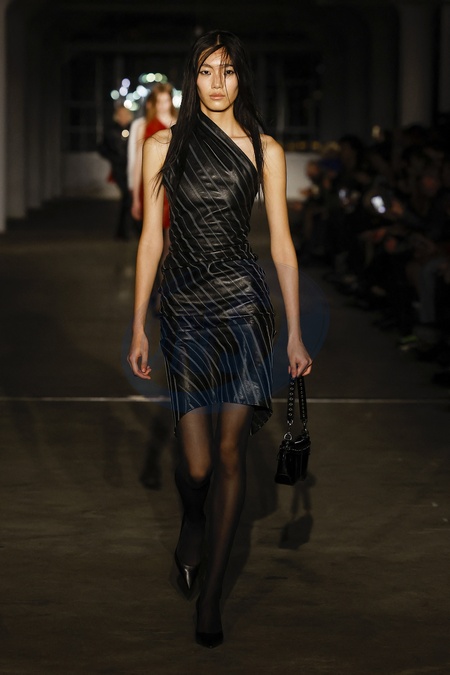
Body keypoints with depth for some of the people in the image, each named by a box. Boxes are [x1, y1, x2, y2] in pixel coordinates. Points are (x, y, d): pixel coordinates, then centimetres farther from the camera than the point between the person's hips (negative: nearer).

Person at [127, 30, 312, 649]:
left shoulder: (266, 151, 5)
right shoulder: (164, 146, 5)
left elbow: (282, 244, 6)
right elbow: (150, 239, 6)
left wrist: (295, 334, 3)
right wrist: (138, 328, 4)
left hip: (244, 302, 0)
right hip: (183, 306, 0)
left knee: (230, 451, -3)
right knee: (197, 463, -4)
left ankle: (210, 593, 9)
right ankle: (192, 522, 33)